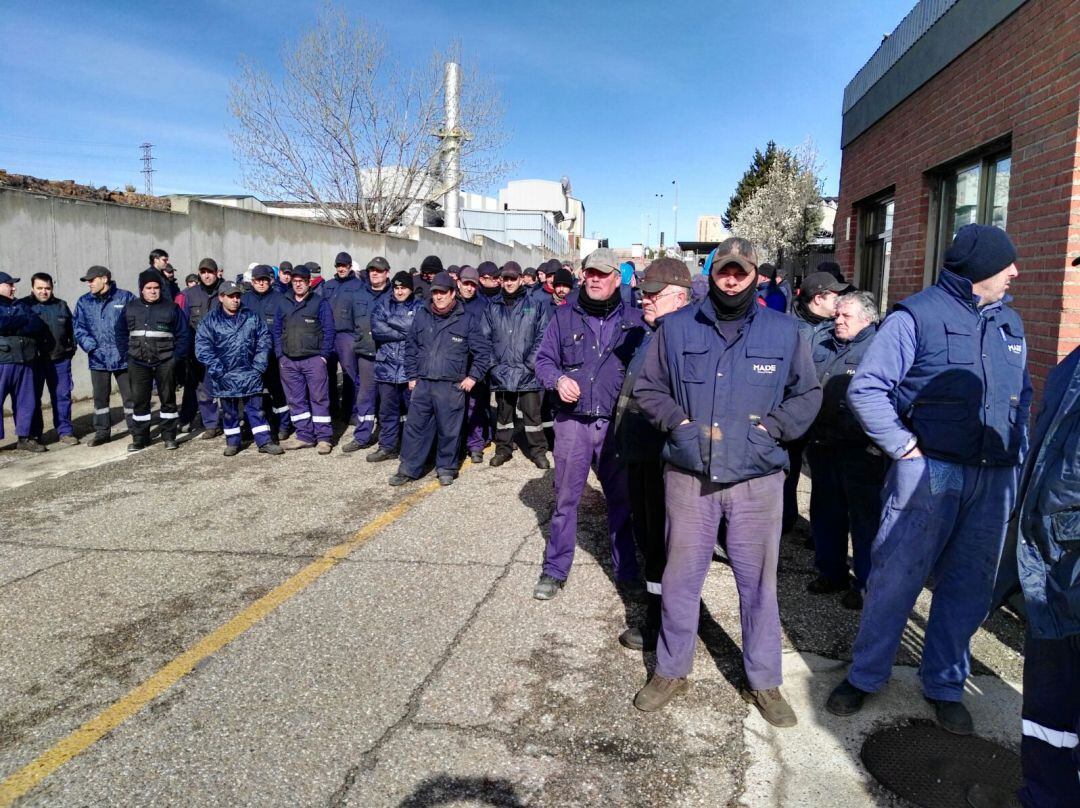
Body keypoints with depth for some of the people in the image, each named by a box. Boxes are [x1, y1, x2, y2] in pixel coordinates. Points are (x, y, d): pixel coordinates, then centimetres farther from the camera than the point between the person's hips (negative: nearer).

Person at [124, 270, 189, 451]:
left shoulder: (171, 308, 1)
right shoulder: (130, 307, 9)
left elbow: (183, 334, 2)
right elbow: (122, 333, 17)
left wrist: (176, 356, -6)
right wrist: (127, 354, 8)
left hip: (165, 362, -2)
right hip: (138, 362, 2)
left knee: (168, 399, 5)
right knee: (139, 400, 5)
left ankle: (169, 436, 15)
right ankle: (140, 438, 14)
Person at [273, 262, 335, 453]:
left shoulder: (320, 303, 1)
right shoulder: (283, 305, 14)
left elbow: (328, 330, -3)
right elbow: (277, 332, 16)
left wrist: (323, 355, -9)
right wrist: (280, 355, 6)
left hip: (313, 359, -5)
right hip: (289, 361, 5)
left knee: (319, 398, -4)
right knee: (296, 400, 7)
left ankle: (323, 438, -1)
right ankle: (304, 436, 16)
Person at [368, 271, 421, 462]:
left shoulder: (419, 307, 6)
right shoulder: (384, 305, 11)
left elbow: (416, 328, -13)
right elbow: (376, 329, -4)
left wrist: (390, 321, -6)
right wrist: (404, 333, -8)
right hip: (387, 365, 2)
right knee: (387, 408, 7)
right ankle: (387, 447, 17)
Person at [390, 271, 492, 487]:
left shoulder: (467, 320, -1)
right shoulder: (421, 316, 8)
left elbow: (483, 350, 3)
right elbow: (410, 347, 14)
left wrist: (473, 376, -2)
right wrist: (411, 376, 10)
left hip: (451, 386, -3)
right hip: (422, 383, 3)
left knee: (448, 429, 5)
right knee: (414, 426, 5)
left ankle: (446, 468, 21)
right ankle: (408, 469, 16)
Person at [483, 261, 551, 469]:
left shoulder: (535, 306, 0)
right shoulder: (492, 308, 7)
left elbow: (542, 337, -3)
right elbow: (485, 338, 6)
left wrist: (532, 364, -10)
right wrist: (492, 364, -4)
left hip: (528, 373, -2)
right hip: (501, 373, 3)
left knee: (532, 413, 3)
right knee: (503, 413, 15)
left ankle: (538, 451, 15)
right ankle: (503, 448, 27)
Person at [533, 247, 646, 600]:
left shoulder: (634, 319, 6)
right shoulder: (564, 316, 6)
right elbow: (543, 359, 8)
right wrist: (558, 379, -12)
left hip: (617, 423, 0)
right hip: (573, 422, 0)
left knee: (622, 498, 10)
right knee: (565, 498, 6)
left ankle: (626, 570, 24)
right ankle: (554, 570, 19)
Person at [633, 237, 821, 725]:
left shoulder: (784, 331, 4)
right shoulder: (678, 327, 4)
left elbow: (808, 395, 10)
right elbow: (648, 387, 10)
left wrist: (771, 428, -6)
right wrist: (677, 421, -6)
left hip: (758, 480, 0)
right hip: (688, 476, 0)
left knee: (758, 580, 9)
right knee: (680, 575, 10)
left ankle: (764, 682, 28)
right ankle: (671, 670, 29)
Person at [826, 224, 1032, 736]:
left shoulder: (1009, 323, 13)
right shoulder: (917, 316, -8)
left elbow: (1023, 393, 24)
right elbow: (865, 389, -10)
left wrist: (1016, 450, 12)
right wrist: (903, 445, -13)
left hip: (995, 478, 6)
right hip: (929, 470, -6)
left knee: (969, 587, 12)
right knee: (895, 578, 1)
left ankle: (945, 685, 28)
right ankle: (864, 676, 19)